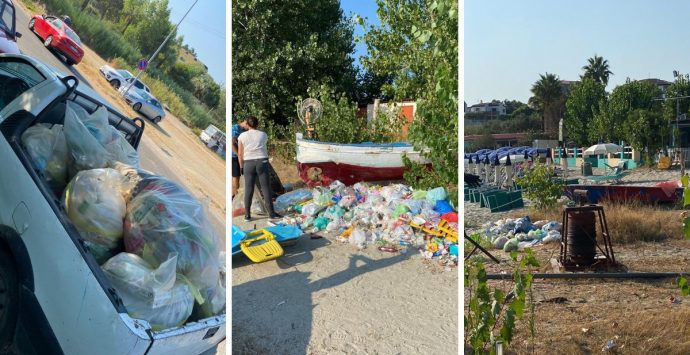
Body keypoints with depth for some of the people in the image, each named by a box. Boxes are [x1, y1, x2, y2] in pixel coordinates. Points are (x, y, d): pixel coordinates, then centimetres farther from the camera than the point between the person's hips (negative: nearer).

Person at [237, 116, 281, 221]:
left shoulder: (242, 136, 2)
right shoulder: (263, 135, 4)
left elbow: (240, 154, 2)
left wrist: (241, 166, 11)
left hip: (248, 163, 1)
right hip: (262, 162, 0)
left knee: (248, 189, 5)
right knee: (266, 188, 3)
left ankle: (247, 214, 7)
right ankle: (271, 213, 5)